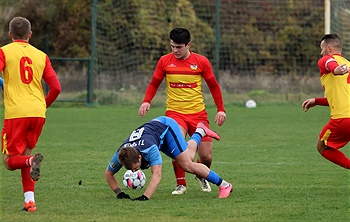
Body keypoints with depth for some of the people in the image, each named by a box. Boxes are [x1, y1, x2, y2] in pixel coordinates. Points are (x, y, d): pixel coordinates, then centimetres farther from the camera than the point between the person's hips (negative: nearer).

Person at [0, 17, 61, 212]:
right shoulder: (41, 55, 12)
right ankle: (29, 200, 7)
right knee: (25, 154, 19)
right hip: (38, 113, 4)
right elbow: (56, 87, 7)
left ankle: (32, 161, -29)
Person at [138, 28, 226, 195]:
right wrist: (146, 101, -8)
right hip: (175, 112, -1)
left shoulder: (201, 62, -1)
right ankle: (181, 184, -7)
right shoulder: (165, 61, 1)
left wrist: (221, 109, 2)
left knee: (206, 156, 0)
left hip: (198, 113, 1)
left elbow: (213, 86, 8)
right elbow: (154, 84, 10)